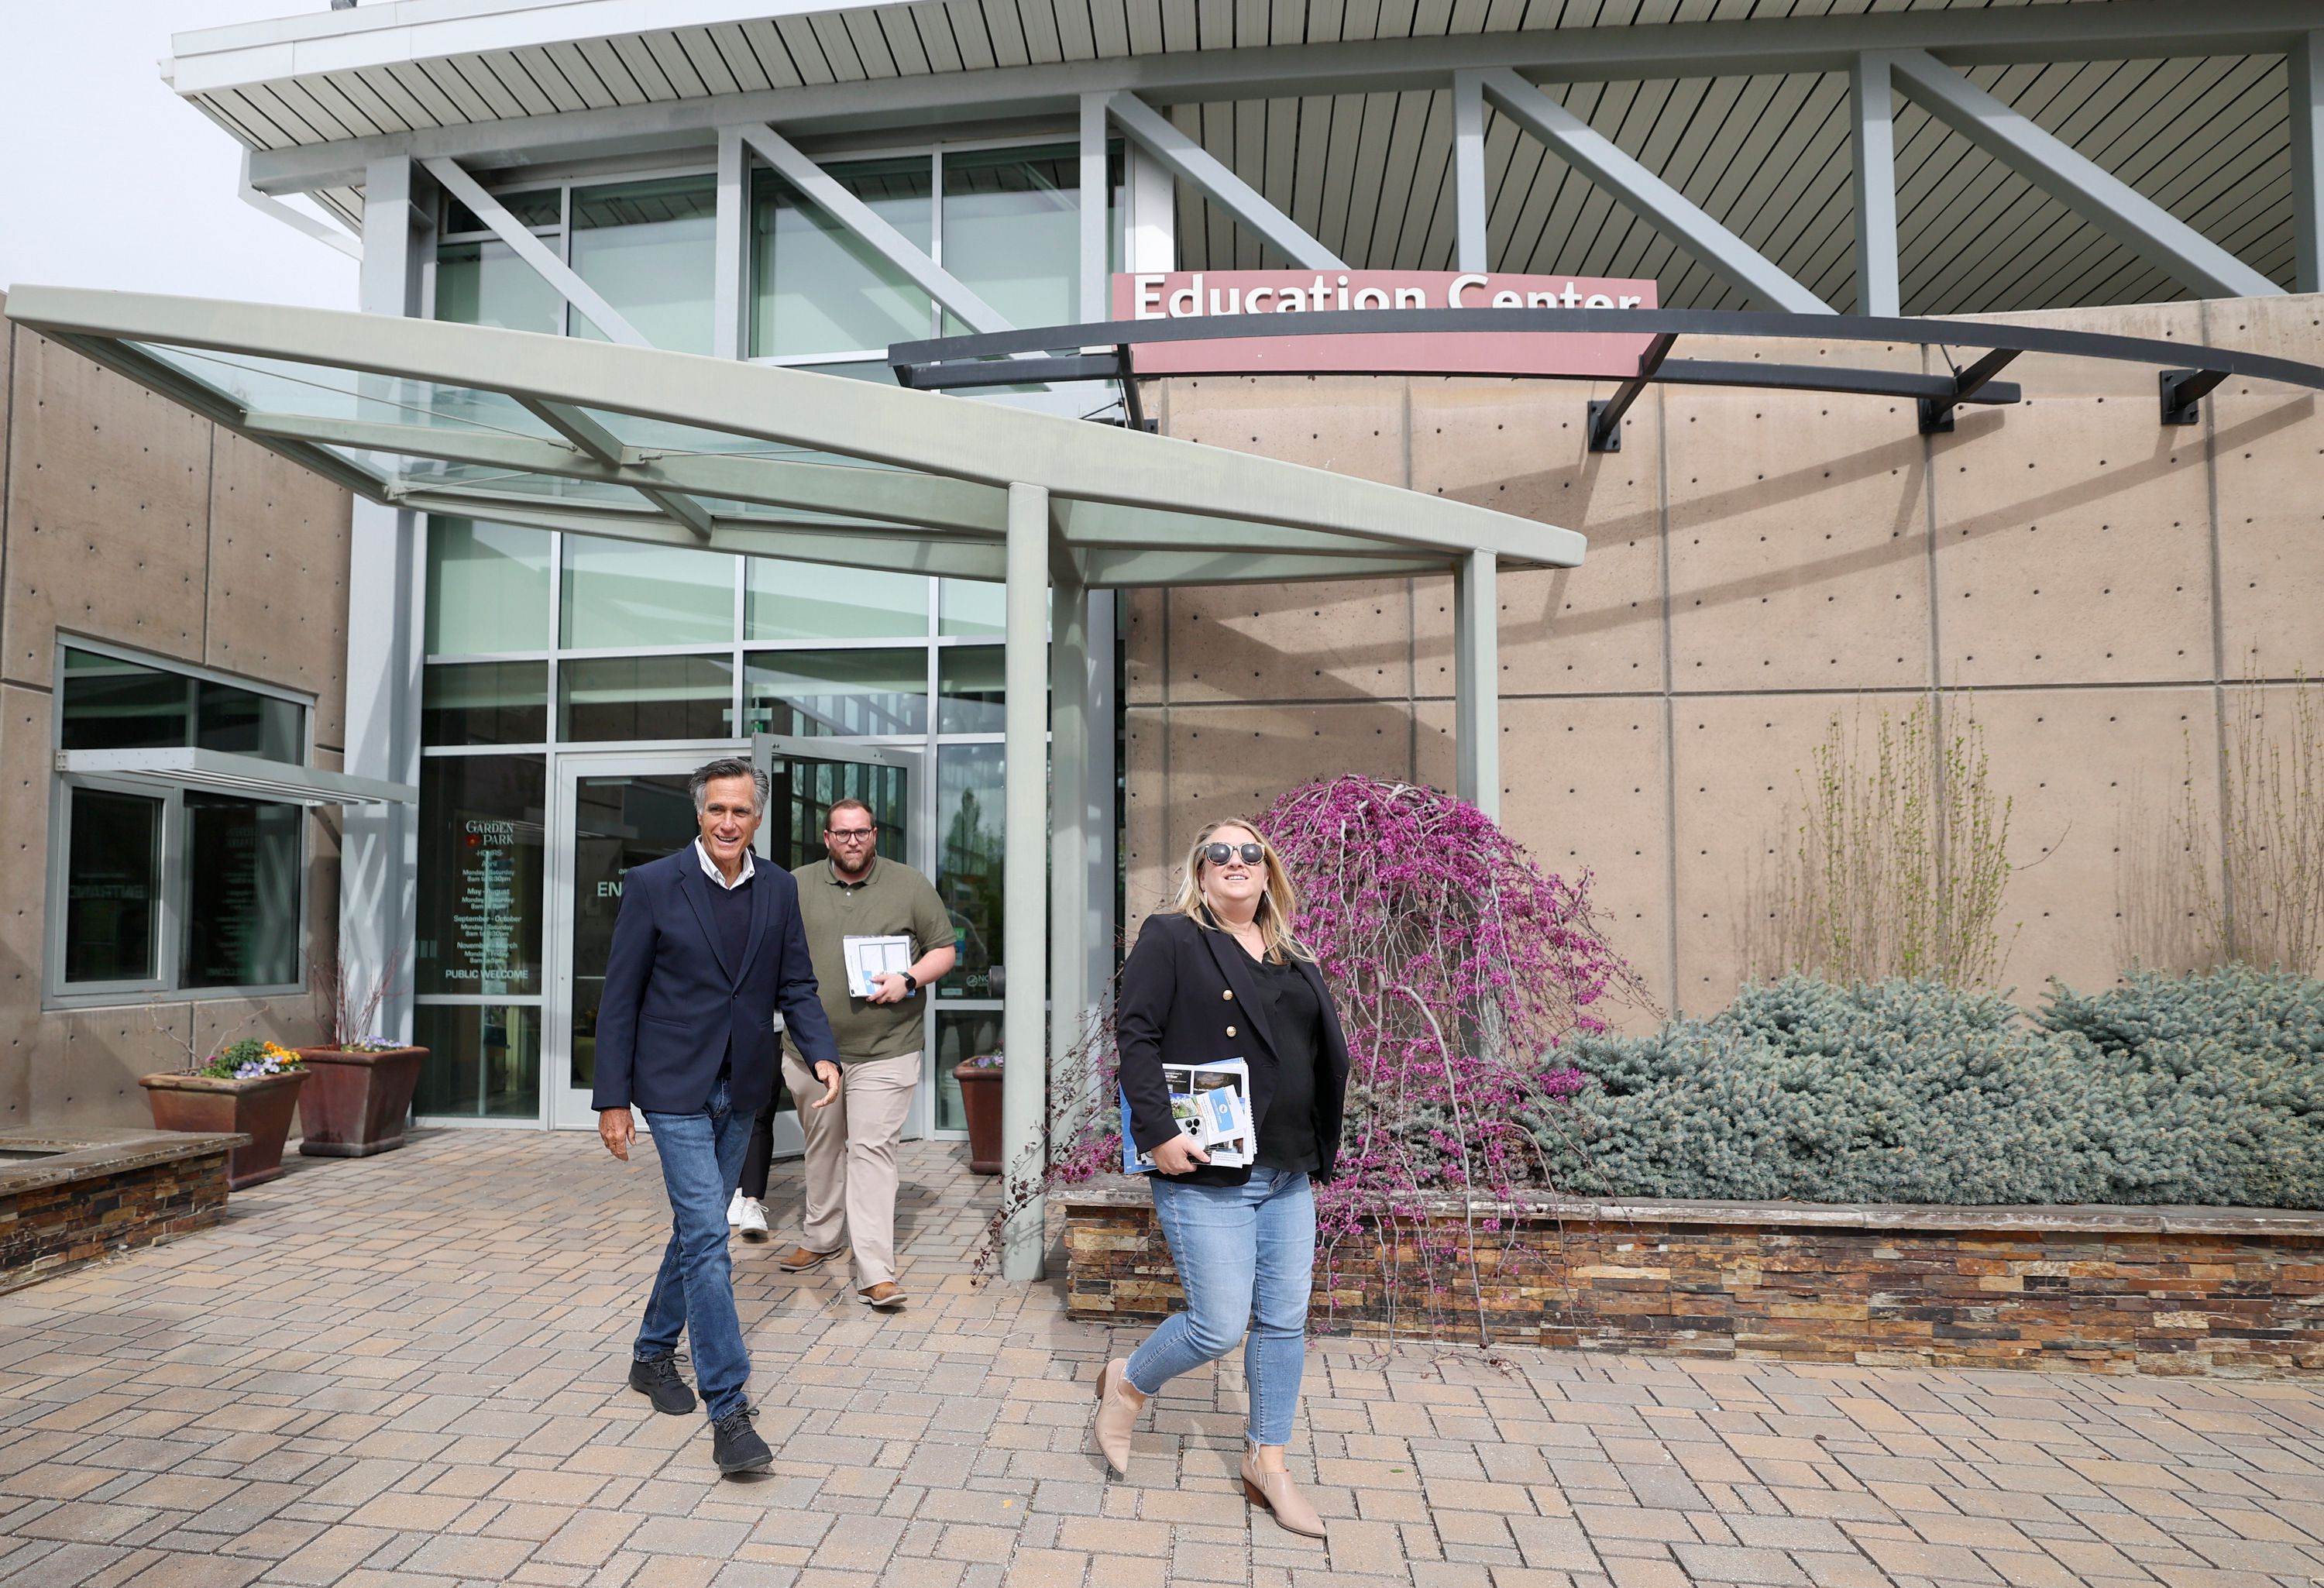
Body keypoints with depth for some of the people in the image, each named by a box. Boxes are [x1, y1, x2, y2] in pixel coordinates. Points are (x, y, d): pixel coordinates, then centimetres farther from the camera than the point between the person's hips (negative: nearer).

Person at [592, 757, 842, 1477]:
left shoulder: (779, 889, 2)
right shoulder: (652, 884, -10)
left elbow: (796, 986, 5)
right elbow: (620, 999, -7)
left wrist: (822, 1054, -12)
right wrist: (612, 1099, -8)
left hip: (740, 1090, 5)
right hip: (675, 1087, -5)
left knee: (696, 1228, 18)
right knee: (707, 1236, -10)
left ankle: (653, 1354, 39)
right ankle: (728, 1410, -4)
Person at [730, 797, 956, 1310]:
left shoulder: (911, 886, 1)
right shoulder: (795, 886, 7)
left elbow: (944, 950, 4)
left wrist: (909, 980, -13)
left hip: (883, 1051, -3)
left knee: (872, 1151, -7)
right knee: (822, 1147, 17)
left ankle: (875, 1274, -6)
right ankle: (820, 1239, 36)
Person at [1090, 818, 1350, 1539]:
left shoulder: (1292, 960, 14)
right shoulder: (1171, 939, -5)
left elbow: (1329, 1054, 17)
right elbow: (1135, 1032, -13)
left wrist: (1319, 1151, 10)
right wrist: (1158, 1131, -21)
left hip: (1287, 1174, 7)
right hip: (1205, 1172, -6)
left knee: (1284, 1322, 11)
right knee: (1219, 1328, -2)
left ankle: (1268, 1465, 29)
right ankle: (1127, 1385, 27)